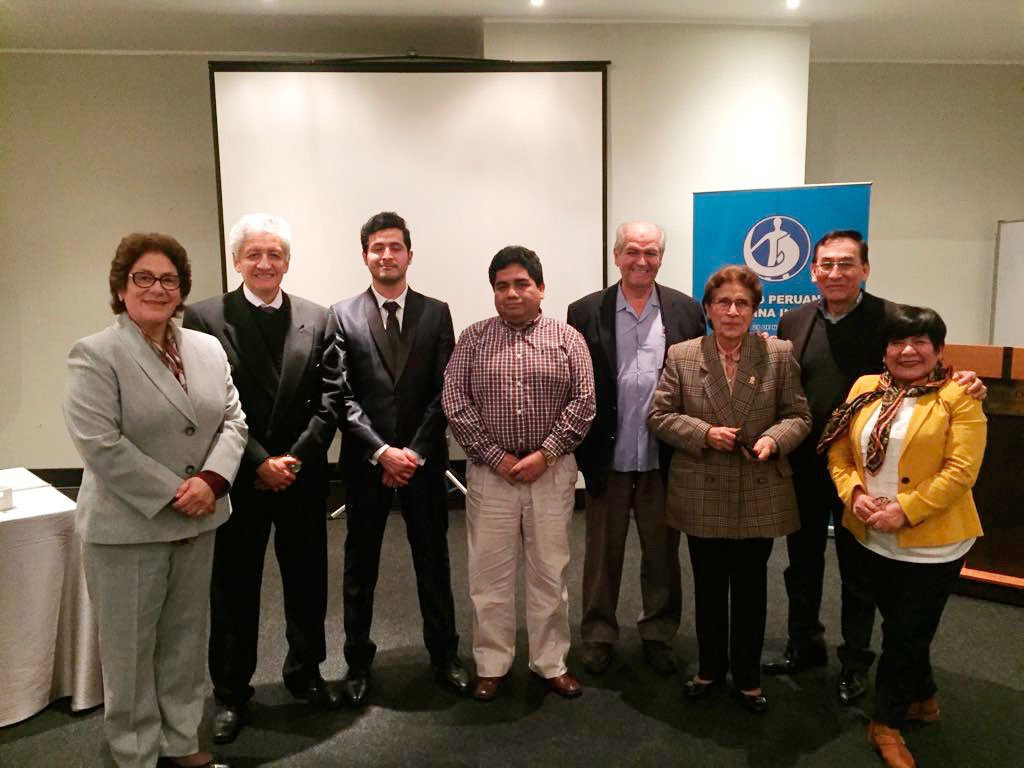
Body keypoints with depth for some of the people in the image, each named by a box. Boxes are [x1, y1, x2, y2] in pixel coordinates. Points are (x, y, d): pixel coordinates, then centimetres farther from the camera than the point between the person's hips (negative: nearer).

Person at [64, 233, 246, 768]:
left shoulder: (208, 348, 7)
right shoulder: (94, 355, -9)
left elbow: (233, 419, 6)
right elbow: (99, 444, -17)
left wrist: (211, 479, -11)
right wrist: (172, 493, -17)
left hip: (196, 521, 5)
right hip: (127, 527, -5)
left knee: (185, 638, 16)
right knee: (131, 647, 9)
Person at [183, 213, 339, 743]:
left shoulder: (316, 318, 3)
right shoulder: (204, 318, -5)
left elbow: (327, 402, 0)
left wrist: (294, 459, -11)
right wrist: (258, 463, -14)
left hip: (302, 476, 3)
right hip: (238, 477, -2)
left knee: (307, 580, 14)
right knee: (234, 588, 11)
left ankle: (304, 671, 35)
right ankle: (231, 691, 29)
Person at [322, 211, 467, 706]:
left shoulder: (436, 313, 3)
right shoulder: (342, 316, 0)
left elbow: (443, 391, -2)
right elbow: (341, 396, -6)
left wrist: (414, 451, -11)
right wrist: (381, 451, -15)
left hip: (423, 460, 1)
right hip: (364, 461, 0)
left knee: (433, 562, 12)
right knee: (360, 567, 12)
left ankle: (444, 654, 28)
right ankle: (358, 662, 28)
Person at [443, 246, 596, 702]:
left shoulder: (568, 339, 3)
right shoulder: (473, 339, 4)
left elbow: (583, 403, -2)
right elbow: (455, 402, -3)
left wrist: (544, 454, -11)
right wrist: (497, 457, -9)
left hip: (552, 471, 0)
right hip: (491, 471, 0)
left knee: (551, 571, 9)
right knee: (489, 573, 7)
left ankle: (551, 663, 25)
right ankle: (491, 665, 23)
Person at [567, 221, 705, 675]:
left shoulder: (687, 311, 3)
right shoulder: (585, 313, -1)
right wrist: (577, 448, -6)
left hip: (664, 460, 1)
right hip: (607, 459, -1)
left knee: (662, 555, 15)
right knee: (602, 555, 13)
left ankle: (658, 635, 34)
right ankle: (598, 637, 30)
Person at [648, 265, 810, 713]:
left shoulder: (780, 355, -1)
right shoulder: (681, 357, -1)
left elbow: (798, 416, 1)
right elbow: (660, 416, -2)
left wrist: (773, 439, -19)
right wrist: (704, 433, -16)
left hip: (760, 496, 0)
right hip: (703, 496, 0)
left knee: (750, 588, 13)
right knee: (708, 586, 15)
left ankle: (747, 675, 32)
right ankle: (710, 667, 35)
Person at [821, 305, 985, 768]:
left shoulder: (958, 397, -10)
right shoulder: (865, 389, 5)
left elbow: (961, 470, -17)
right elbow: (839, 452, 5)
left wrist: (905, 511, -21)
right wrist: (854, 494, -12)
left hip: (931, 543, -5)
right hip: (871, 539, 5)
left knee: (906, 636, 7)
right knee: (900, 629, 21)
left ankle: (886, 725, 26)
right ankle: (922, 699, 45)